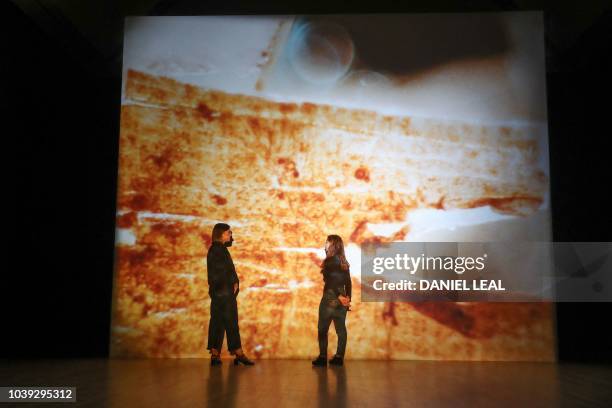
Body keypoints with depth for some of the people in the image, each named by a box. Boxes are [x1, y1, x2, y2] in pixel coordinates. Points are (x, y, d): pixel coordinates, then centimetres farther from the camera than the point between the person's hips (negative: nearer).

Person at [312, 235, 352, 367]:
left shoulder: (329, 261, -10)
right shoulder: (344, 262, 8)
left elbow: (330, 281, -17)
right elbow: (348, 283, 8)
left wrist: (339, 296, -14)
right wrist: (347, 299, 11)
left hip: (329, 299, -6)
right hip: (341, 300, 6)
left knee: (323, 329, 3)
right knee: (341, 329, 8)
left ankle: (323, 357, 4)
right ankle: (339, 357, 11)